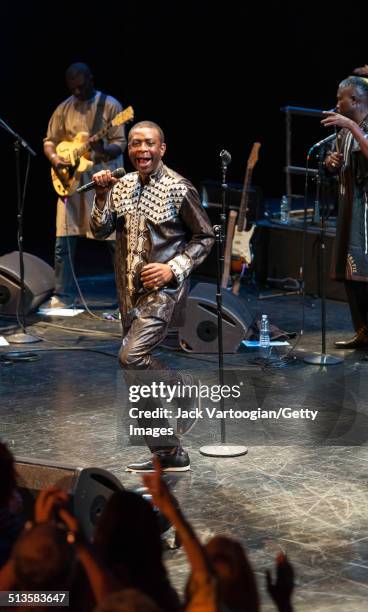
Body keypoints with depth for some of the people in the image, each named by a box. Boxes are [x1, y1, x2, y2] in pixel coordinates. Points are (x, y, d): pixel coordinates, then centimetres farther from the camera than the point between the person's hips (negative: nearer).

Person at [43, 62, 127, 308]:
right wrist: (54, 157, -7)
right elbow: (49, 141, 14)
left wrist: (103, 150, -28)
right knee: (64, 242, 3)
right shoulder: (64, 109, 9)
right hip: (71, 181, 4)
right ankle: (63, 295, 15)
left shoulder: (110, 105, -3)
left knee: (116, 240, -2)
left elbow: (120, 143, -7)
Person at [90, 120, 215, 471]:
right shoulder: (122, 185, 9)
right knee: (141, 382, 7)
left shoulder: (178, 189, -8)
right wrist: (102, 196, -9)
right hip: (130, 293, 7)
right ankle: (170, 455, 16)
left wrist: (173, 268, -14)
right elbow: (100, 231, 6)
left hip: (162, 291, -7)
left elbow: (204, 237, -3)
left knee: (132, 356, -25)